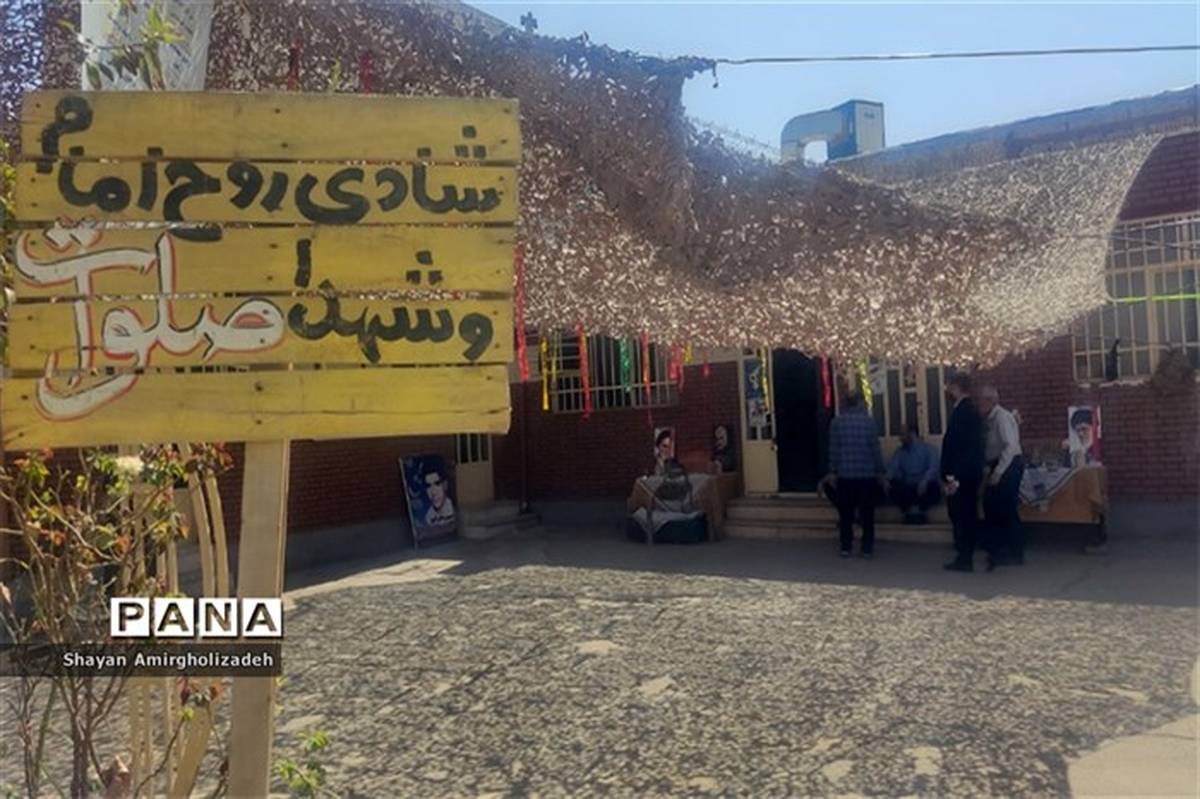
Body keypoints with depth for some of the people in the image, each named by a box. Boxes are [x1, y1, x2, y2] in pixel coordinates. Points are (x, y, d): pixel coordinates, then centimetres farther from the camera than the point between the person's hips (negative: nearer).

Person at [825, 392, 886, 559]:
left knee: (846, 512, 8)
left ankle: (846, 547, 8)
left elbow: (833, 448, -2)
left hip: (844, 473, 0)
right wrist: (880, 472, 7)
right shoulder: (869, 421, -1)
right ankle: (867, 547, 7)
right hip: (867, 473, 0)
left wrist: (832, 471, 5)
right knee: (867, 511, 7)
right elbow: (875, 448, 0)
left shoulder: (836, 421, -1)